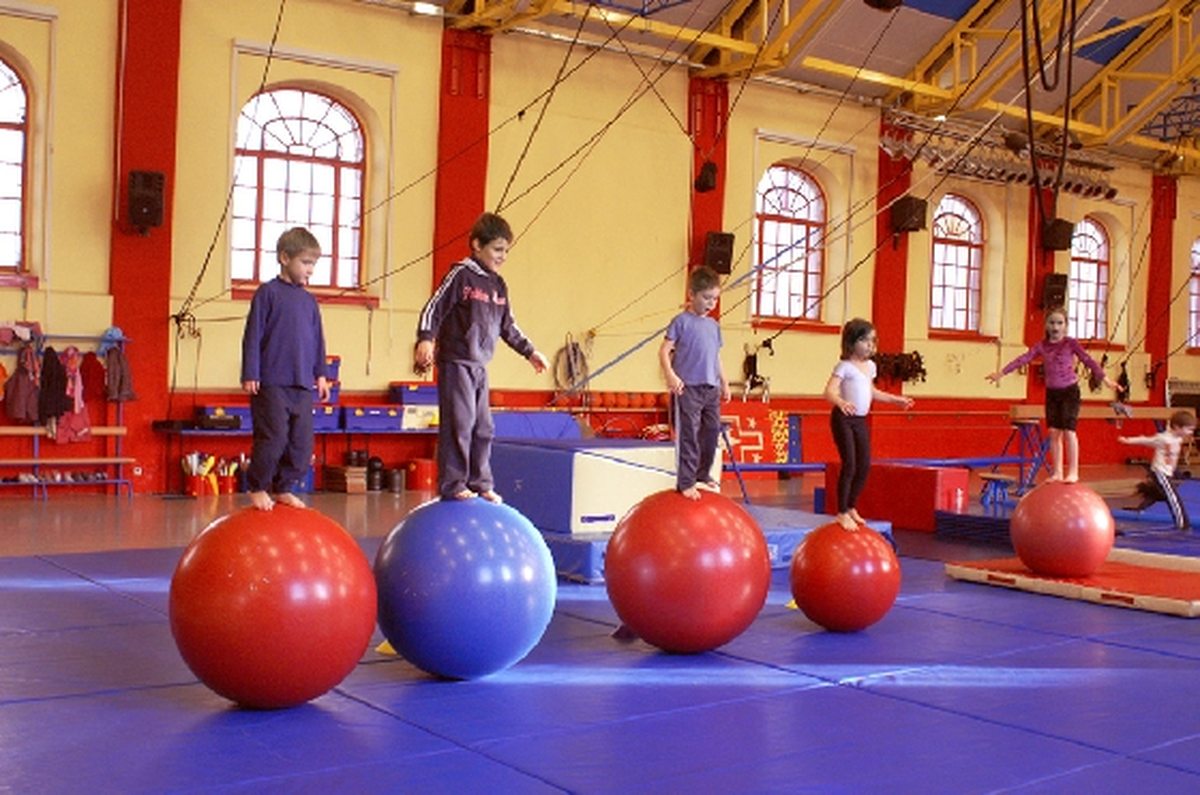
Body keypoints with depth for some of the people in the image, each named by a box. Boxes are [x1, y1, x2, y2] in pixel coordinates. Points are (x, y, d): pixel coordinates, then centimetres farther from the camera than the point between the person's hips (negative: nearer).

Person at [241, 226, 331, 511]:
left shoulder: (309, 300, 14)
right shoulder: (268, 293, -3)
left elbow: (317, 339, 21)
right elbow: (253, 335, -5)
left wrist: (321, 374, 16)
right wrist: (250, 374, -8)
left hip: (303, 385, 6)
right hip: (272, 383, -6)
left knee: (301, 441, 6)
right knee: (273, 438, -8)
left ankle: (284, 489, 18)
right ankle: (258, 488, 9)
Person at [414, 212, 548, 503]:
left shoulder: (498, 285, 14)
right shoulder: (461, 275, -7)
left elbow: (508, 326, 23)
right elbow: (433, 309, -10)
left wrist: (529, 351, 24)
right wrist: (425, 340, -23)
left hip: (480, 367, 7)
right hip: (455, 362, -7)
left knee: (483, 428, 9)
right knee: (459, 424, -8)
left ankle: (480, 483, 17)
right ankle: (453, 486, -2)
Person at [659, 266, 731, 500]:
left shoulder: (714, 325, 15)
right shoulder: (681, 321, -4)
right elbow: (664, 351, -8)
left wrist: (724, 383, 22)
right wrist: (671, 376, -21)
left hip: (711, 388, 7)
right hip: (688, 387, -7)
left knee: (712, 432, 11)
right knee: (688, 435, -7)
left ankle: (703, 475, 27)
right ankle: (685, 483, -3)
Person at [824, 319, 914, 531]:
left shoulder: (870, 366, 12)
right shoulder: (845, 366, -11)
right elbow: (830, 391, -22)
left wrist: (895, 399, 32)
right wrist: (841, 402, -42)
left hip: (861, 420, 8)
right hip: (844, 418, -8)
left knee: (864, 467, 7)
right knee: (849, 464, -11)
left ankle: (851, 507, 25)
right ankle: (842, 512, -2)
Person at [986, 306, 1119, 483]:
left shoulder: (1071, 343, -6)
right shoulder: (1042, 345, 3)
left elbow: (1087, 360, -15)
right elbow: (1024, 359, -3)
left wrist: (1103, 377, -25)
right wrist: (1002, 372, -12)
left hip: (1069, 390, -4)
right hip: (1052, 392, 4)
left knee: (1068, 430, -8)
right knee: (1054, 431, 4)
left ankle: (1073, 471, -1)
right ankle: (1057, 472, 11)